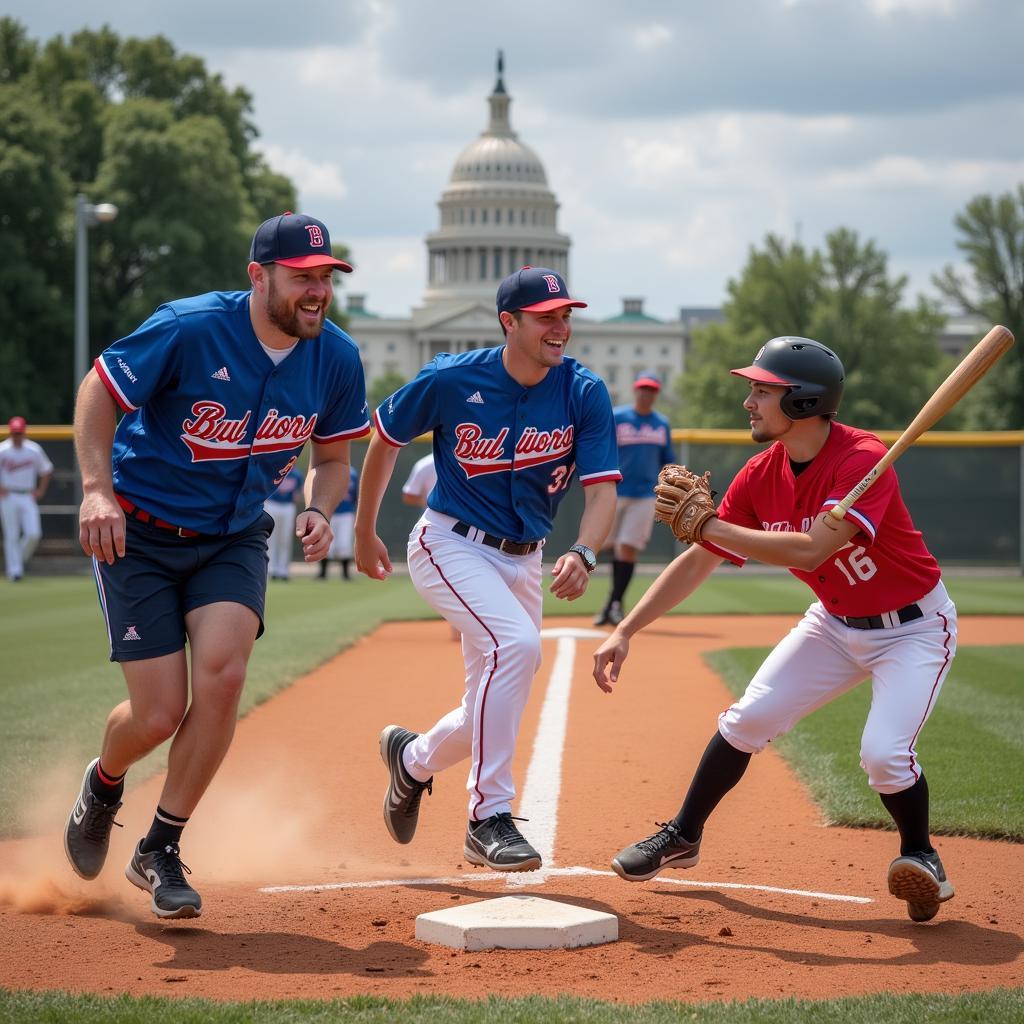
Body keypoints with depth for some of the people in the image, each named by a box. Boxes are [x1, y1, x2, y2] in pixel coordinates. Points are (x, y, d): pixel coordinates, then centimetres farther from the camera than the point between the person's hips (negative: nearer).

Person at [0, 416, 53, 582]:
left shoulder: (34, 450, 3)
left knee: (34, 533, -9)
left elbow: (46, 470, 15)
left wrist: (40, 491, 5)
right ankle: (14, 569, 4)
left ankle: (20, 558, 18)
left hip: (28, 497, 2)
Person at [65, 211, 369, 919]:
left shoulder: (336, 357, -6)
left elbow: (332, 456, 10)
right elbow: (97, 392, -11)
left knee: (221, 675, -22)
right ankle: (102, 786, 32)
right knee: (160, 713, -8)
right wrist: (97, 489, -24)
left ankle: (161, 851, -2)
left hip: (234, 540, 3)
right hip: (139, 535, -3)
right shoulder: (190, 329, -21)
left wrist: (319, 509, -11)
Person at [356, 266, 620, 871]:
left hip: (523, 559, 5)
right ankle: (489, 819, -23)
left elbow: (603, 490, -14)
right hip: (450, 545, -5)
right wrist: (364, 531, 9)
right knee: (516, 644, -30)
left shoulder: (584, 394, -10)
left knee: (494, 706, 11)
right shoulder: (451, 380, -15)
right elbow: (386, 438, 2)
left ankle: (413, 758, 44)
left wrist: (583, 554, -34)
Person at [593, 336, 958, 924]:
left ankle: (920, 856, 6)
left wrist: (709, 525, -35)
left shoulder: (862, 459, -30)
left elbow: (809, 550, -40)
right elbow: (699, 563, -3)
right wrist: (625, 632, -9)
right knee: (747, 720, 0)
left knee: (884, 753, -22)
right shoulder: (762, 477, -9)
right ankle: (684, 837, 19)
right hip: (837, 623, 6)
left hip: (914, 626, -6)